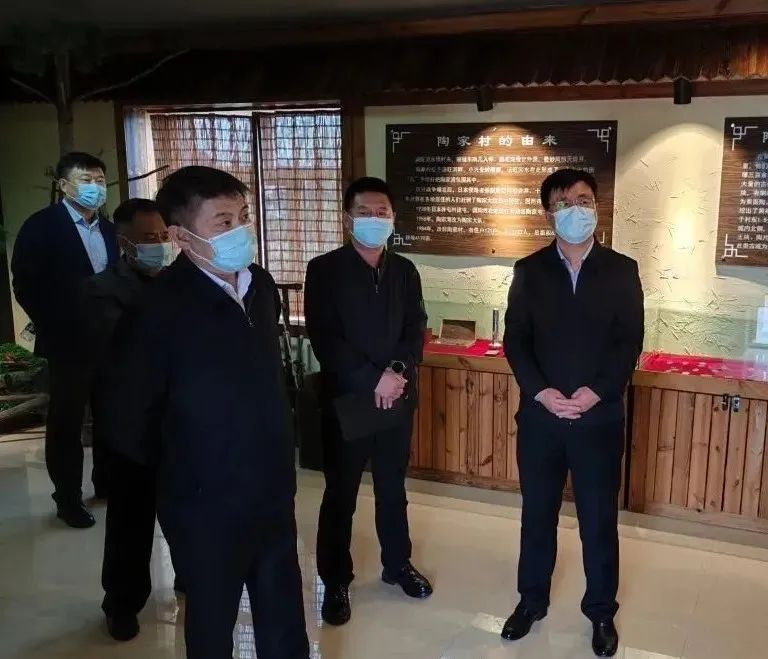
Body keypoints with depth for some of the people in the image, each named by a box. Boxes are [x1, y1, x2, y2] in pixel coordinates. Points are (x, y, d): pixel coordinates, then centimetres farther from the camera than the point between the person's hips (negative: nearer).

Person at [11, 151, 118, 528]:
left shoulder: (108, 230, 11)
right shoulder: (42, 226, -6)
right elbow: (25, 285, -9)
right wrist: (54, 327, -10)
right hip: (68, 342, -5)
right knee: (66, 421, 5)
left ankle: (107, 482, 30)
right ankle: (68, 498, 16)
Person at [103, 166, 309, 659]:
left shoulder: (262, 286, 0)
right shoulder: (159, 307, -20)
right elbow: (128, 418, -13)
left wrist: (277, 452, 11)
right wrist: (181, 469, 1)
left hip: (274, 493, 5)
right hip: (207, 505, -5)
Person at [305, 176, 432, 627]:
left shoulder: (405, 271, 8)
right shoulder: (324, 270, -6)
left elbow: (416, 329, 3)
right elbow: (325, 339, -13)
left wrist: (399, 371, -16)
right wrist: (373, 380, -18)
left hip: (398, 398, 4)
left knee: (393, 488, 17)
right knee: (341, 494, 7)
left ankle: (398, 564, 34)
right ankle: (336, 581, 21)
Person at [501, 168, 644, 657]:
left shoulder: (622, 270, 1)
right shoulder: (530, 271, 3)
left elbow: (631, 342, -4)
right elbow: (515, 340, -1)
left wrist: (596, 392, -17)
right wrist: (541, 392, -15)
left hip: (600, 416, -1)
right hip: (539, 414, 1)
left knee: (599, 519, 9)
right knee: (537, 512, 13)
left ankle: (602, 612, 27)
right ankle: (532, 600, 31)